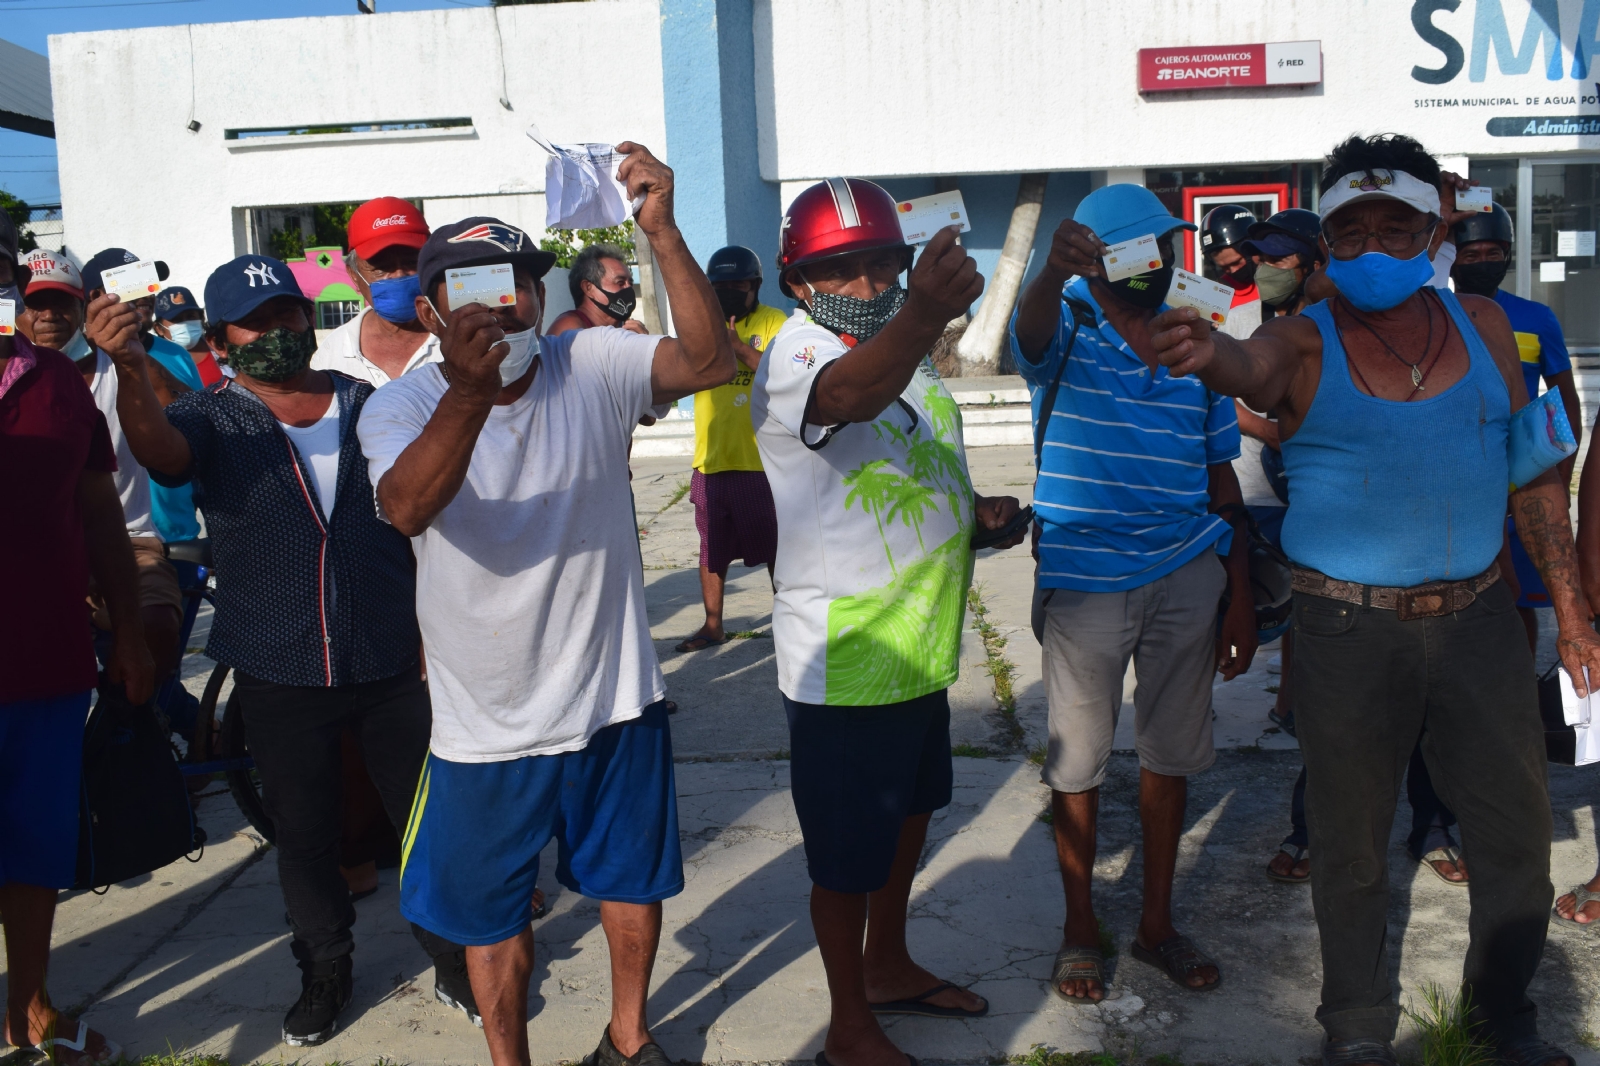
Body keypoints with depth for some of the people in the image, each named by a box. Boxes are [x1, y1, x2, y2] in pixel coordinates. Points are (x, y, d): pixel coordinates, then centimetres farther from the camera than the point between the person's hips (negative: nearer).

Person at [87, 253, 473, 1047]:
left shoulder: (368, 406, 5)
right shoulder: (212, 420, 1)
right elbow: (158, 449, -23)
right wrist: (129, 369, -44)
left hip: (392, 661, 1)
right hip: (279, 676, 0)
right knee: (304, 836, 13)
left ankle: (455, 961, 28)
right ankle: (324, 973, 35)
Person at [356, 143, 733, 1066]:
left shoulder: (595, 366, -8)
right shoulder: (402, 406, -11)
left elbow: (713, 361, -23)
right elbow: (409, 508, -32)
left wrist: (663, 234, -34)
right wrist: (469, 393, -50)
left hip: (614, 698, 1)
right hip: (486, 724, -1)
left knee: (632, 881, 21)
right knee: (495, 918, 16)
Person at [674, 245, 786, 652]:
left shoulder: (774, 322, -3)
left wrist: (739, 347, -26)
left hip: (760, 461, -5)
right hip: (711, 461, 5)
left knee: (775, 546, 7)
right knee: (712, 548, 13)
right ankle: (712, 625, 25)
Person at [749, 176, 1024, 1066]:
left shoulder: (906, 356, 11)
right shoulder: (796, 354, -17)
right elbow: (845, 396, -44)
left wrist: (981, 512, 5)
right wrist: (924, 317, -62)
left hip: (922, 650, 9)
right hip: (845, 666, -9)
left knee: (908, 815, 24)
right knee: (850, 855, 6)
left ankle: (889, 967, 46)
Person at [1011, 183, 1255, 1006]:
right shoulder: (1067, 335, -2)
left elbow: (1222, 480, 11)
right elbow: (1032, 328, -29)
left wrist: (1241, 597, 6)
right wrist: (1056, 270, -52)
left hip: (1187, 575, 4)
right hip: (1086, 581, -3)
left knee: (1170, 754, 11)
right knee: (1077, 760, 6)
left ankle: (1157, 924, 28)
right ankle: (1079, 928, 23)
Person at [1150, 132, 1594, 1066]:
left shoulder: (1483, 325, 5)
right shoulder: (1306, 344, -4)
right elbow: (1250, 367, -29)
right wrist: (1204, 351, -54)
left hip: (1479, 618, 3)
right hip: (1350, 629, -3)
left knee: (1517, 829, 14)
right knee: (1353, 842, 10)